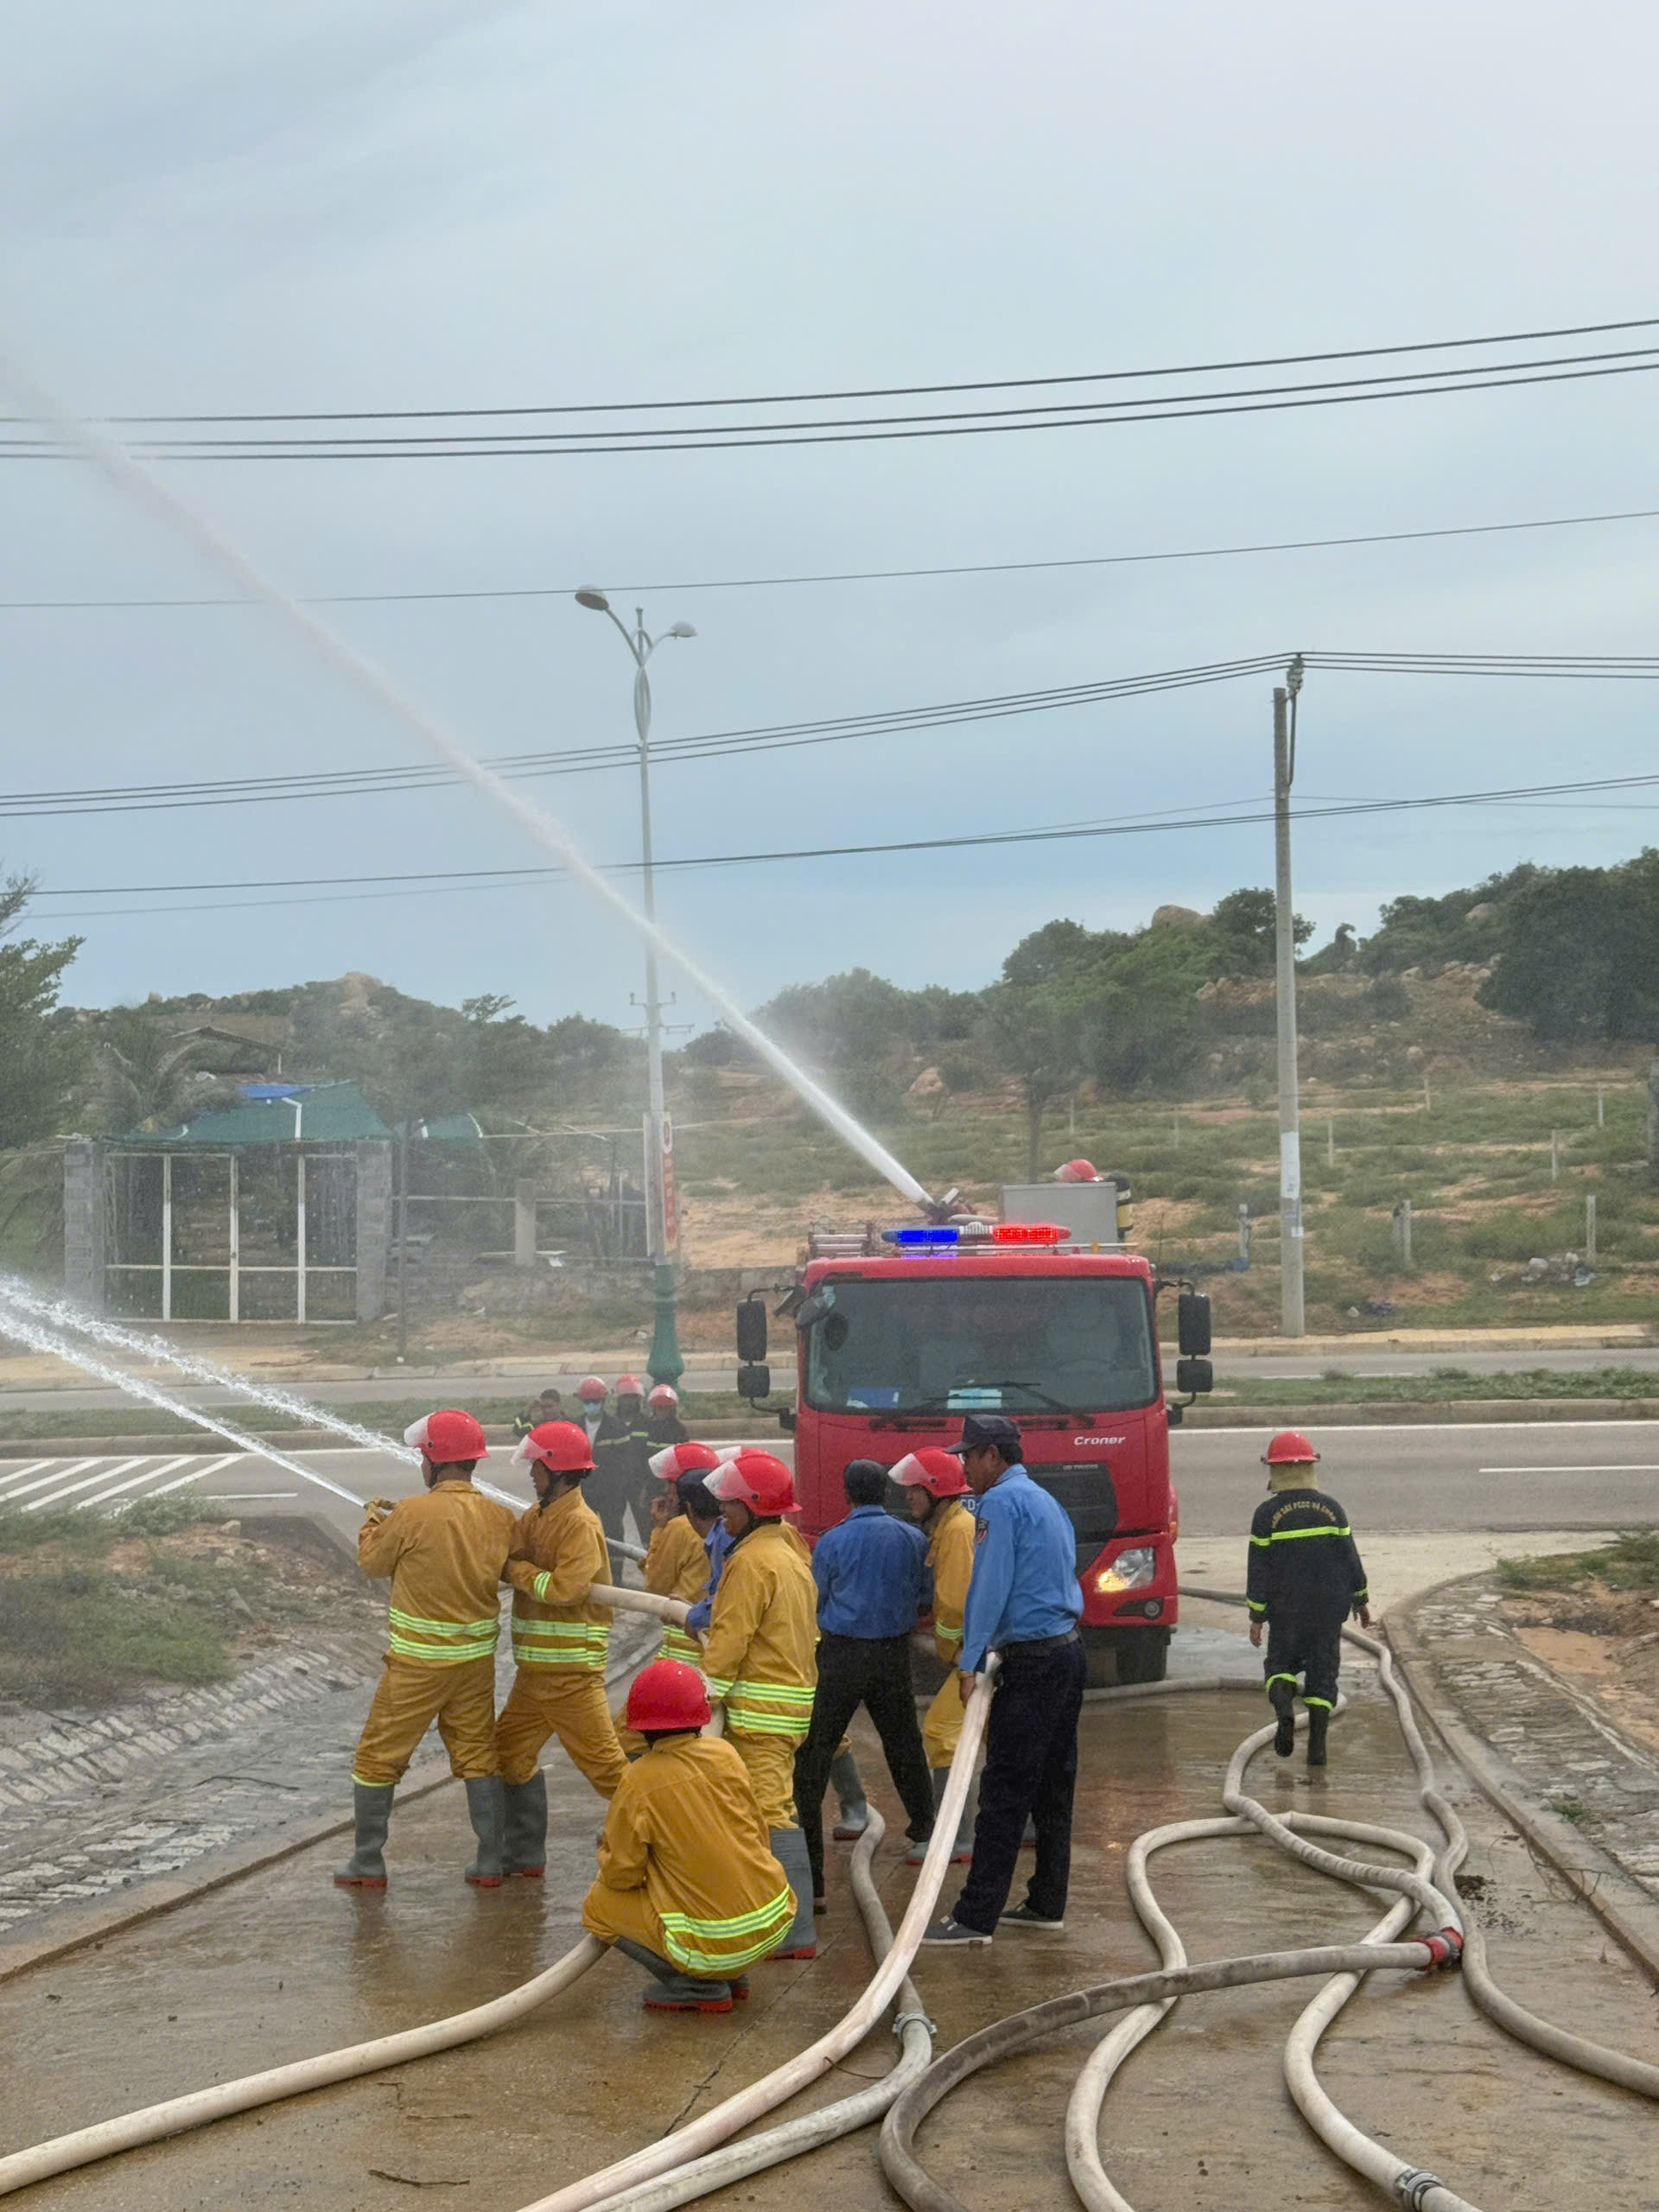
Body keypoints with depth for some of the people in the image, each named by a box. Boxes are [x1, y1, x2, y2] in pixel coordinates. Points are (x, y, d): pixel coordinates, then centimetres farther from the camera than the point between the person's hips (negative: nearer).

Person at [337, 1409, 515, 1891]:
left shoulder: (412, 1515, -19)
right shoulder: (499, 1517, -4)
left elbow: (373, 1562, -4)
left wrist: (375, 1520, 18)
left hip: (418, 1661, -5)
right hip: (477, 1656, 5)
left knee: (378, 1757, 10)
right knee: (478, 1756, 15)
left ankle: (368, 1864, 14)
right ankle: (490, 1862, 15)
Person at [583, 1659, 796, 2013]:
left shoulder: (638, 1784, -14)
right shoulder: (724, 1754, 0)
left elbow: (621, 1874, -7)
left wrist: (607, 1853, 16)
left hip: (717, 1943, -6)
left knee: (598, 1907, 9)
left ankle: (699, 1987, 3)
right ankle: (731, 1977, 20)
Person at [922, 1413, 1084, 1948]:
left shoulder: (1001, 1502, -10)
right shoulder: (1047, 1502, 19)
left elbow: (990, 1587, -16)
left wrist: (969, 1663, -14)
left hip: (1031, 1660, -10)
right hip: (1068, 1649, 10)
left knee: (1004, 1792, -9)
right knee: (1052, 1788, 14)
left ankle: (976, 1917, -8)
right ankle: (1046, 1904, 20)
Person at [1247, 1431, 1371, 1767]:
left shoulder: (1266, 1513, -7)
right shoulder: (1330, 1507, 0)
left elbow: (1260, 1569, -6)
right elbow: (1349, 1556, 4)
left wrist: (1257, 1616, 0)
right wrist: (1361, 1600, 15)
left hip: (1285, 1609, -2)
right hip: (1329, 1606, 2)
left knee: (1280, 1663, 14)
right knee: (1323, 1672, 8)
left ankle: (1284, 1708, -16)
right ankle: (1317, 1745, 2)